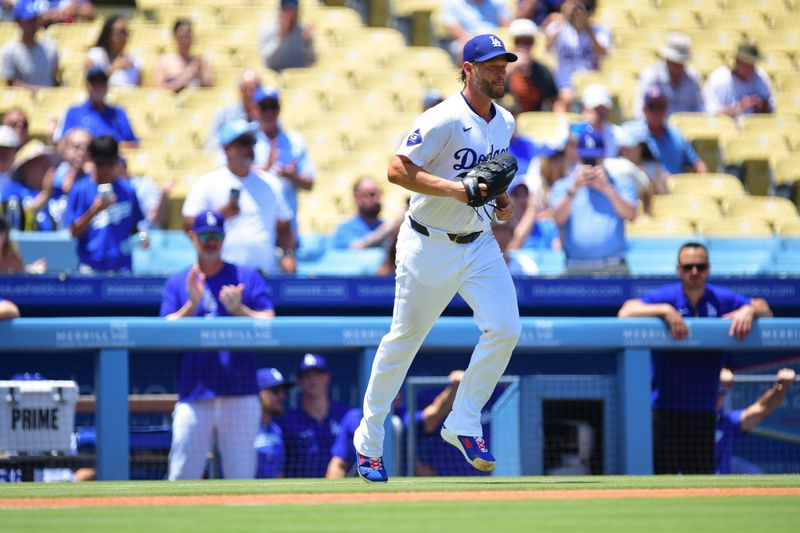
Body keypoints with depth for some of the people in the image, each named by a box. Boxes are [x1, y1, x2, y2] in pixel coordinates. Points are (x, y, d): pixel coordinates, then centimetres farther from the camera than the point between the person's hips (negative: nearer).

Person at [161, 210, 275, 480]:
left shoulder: (248, 278, 9)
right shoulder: (177, 283, 11)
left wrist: (239, 310, -17)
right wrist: (193, 303, -14)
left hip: (241, 396, 0)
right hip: (194, 397, 0)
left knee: (242, 477, 0)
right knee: (181, 478, -4)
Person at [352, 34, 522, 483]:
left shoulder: (505, 123, 8)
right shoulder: (444, 121, -17)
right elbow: (398, 169, -23)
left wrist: (501, 201, 4)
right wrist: (456, 189, -29)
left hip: (479, 243, 6)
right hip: (430, 245, -6)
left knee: (505, 329, -11)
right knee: (405, 338, 4)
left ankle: (464, 425, 2)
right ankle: (369, 440, 18)